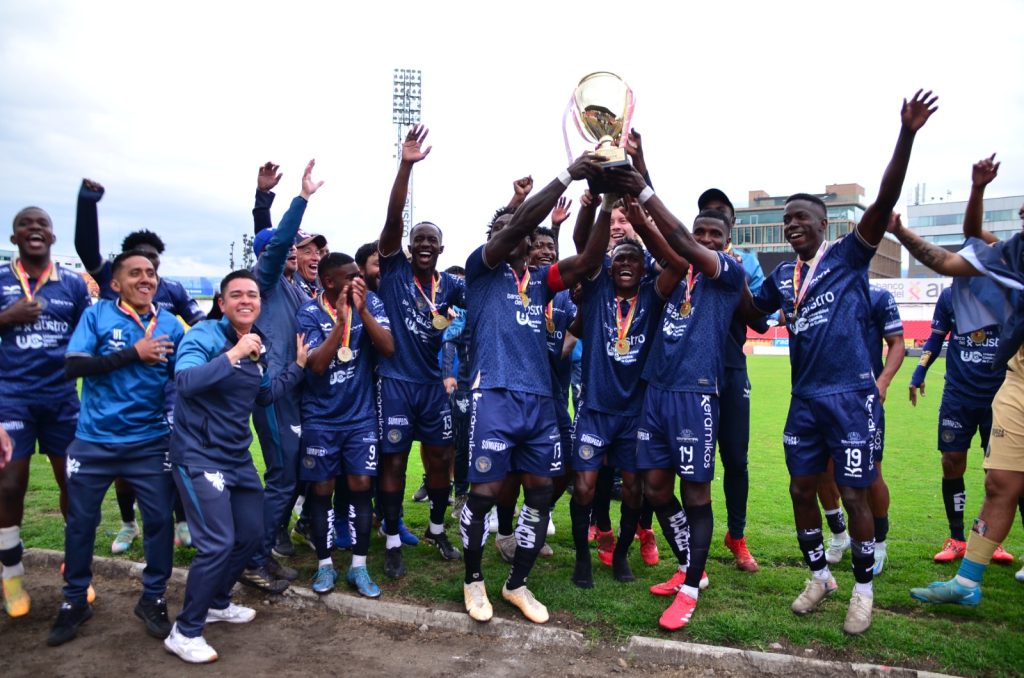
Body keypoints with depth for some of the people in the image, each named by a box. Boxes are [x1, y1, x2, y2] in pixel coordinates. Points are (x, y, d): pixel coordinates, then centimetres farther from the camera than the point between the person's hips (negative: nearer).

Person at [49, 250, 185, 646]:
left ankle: (153, 599, 25)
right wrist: (134, 353, -18)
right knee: (81, 522, 12)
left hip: (151, 443, 1)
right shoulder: (96, 315, -4)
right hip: (94, 441, -1)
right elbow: (73, 366, -15)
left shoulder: (170, 325, 1)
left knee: (160, 519, 5)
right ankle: (74, 601, 32)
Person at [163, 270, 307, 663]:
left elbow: (265, 395, 19)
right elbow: (184, 381, -33)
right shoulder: (204, 335, -15)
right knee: (218, 543, -13)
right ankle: (185, 631, 5)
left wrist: (297, 367, 12)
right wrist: (233, 354, -37)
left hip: (237, 456, 8)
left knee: (252, 534, 15)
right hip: (199, 455, -8)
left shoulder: (258, 346, 7)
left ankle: (217, 602, 38)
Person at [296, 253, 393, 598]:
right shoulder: (310, 313, -10)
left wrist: (361, 310, -24)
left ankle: (359, 566, 13)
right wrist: (340, 321, -27)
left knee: (360, 486, 1)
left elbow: (388, 348, -15)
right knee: (321, 489, 6)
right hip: (320, 418, -1)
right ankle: (324, 565, 21)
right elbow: (316, 365, -19)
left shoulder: (370, 302, -5)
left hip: (361, 415, 1)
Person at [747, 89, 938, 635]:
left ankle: (863, 590, 21)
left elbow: (884, 202, -18)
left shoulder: (846, 255, -4)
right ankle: (819, 577, 29)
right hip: (804, 399, 5)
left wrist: (906, 136, -28)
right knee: (801, 489, 9)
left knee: (854, 495, 1)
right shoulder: (782, 275, 10)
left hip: (851, 395, -5)